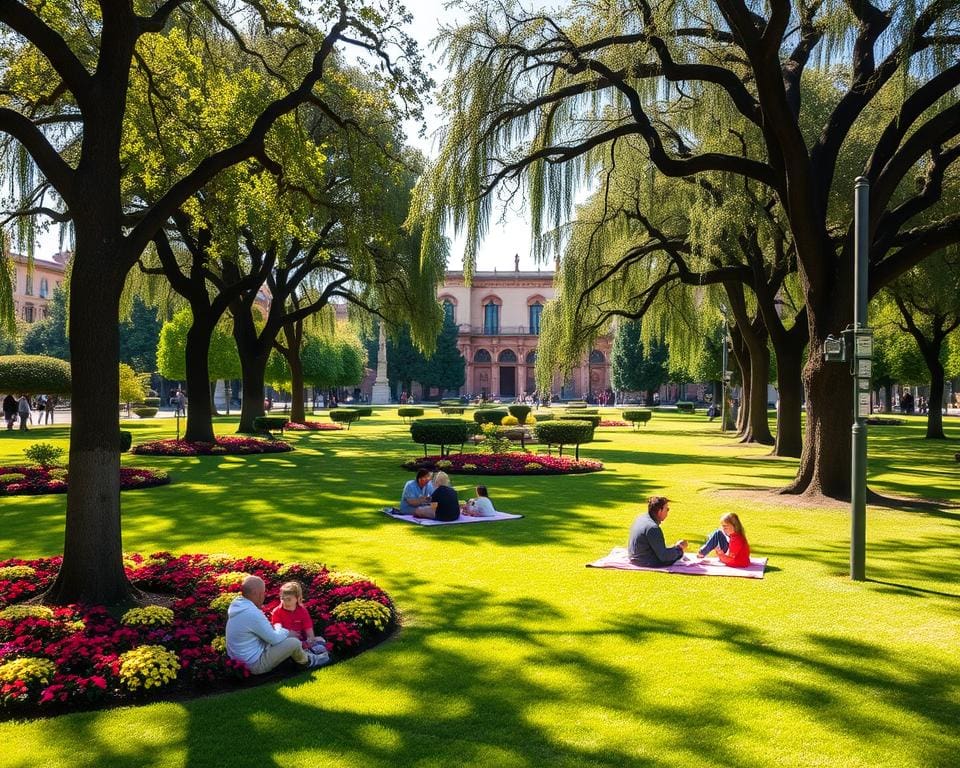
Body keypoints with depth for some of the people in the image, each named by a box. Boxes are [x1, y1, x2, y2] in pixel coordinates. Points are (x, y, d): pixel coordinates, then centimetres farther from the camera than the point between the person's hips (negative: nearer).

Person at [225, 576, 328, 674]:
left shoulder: (237, 605, 1)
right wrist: (286, 632, 2)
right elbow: (275, 639, -19)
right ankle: (308, 661, 20)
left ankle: (303, 654, 27)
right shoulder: (252, 614, -29)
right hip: (254, 664, -10)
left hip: (241, 659, 10)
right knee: (294, 643, -7)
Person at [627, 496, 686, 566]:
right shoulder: (653, 528, -26)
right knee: (679, 553, -4)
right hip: (647, 563, -10)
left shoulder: (640, 518, 4)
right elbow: (664, 556, -22)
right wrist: (679, 547, -8)